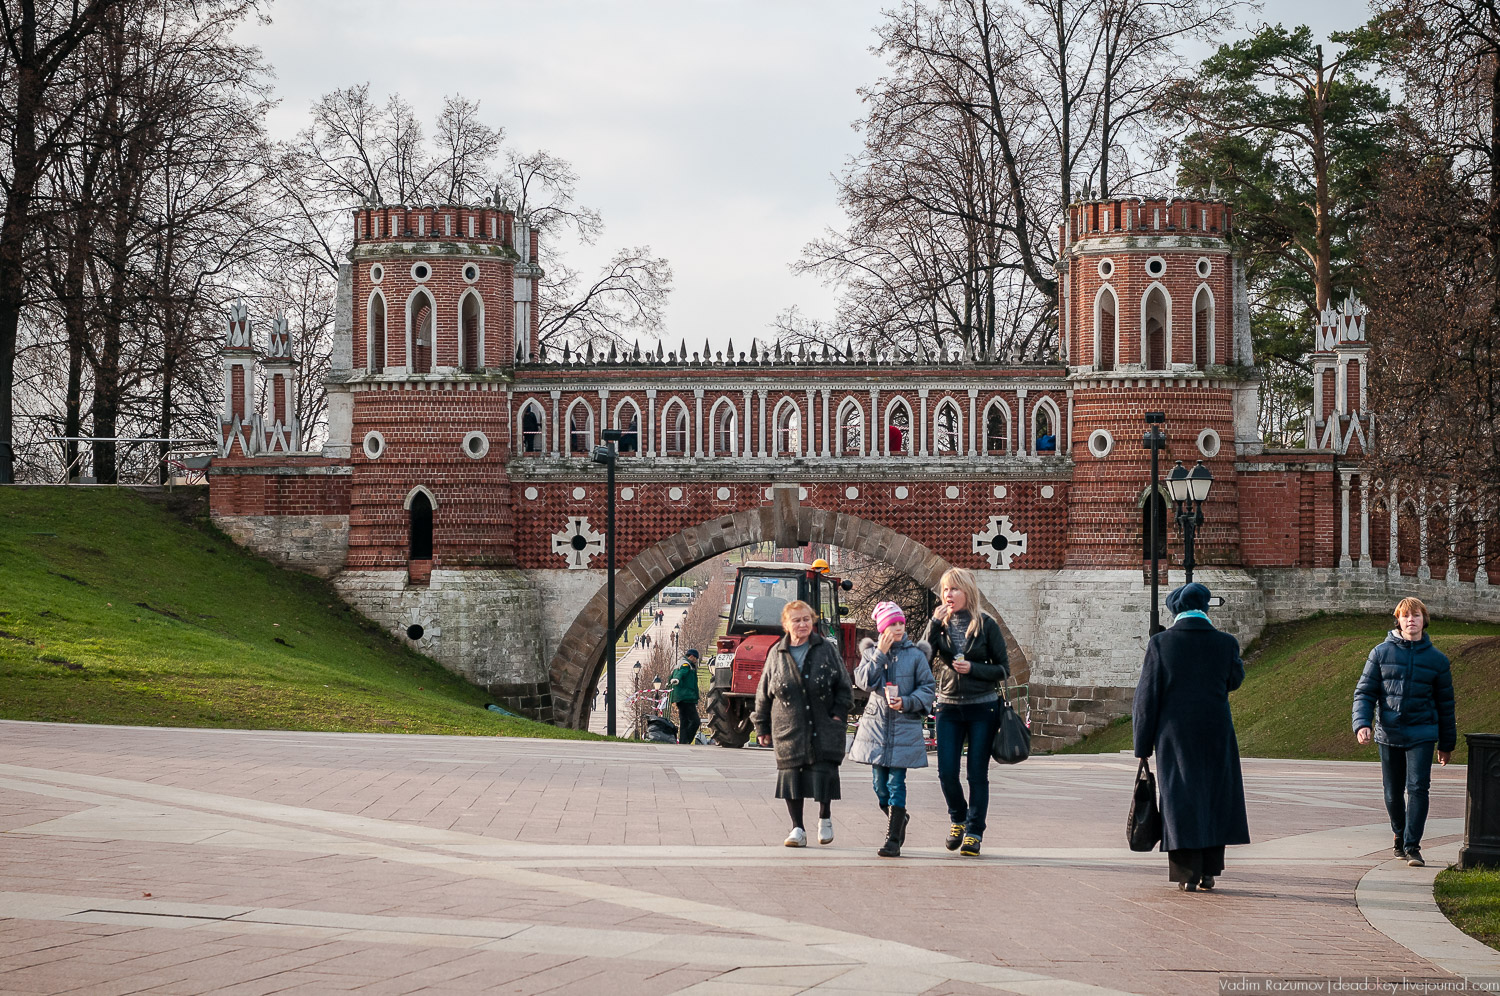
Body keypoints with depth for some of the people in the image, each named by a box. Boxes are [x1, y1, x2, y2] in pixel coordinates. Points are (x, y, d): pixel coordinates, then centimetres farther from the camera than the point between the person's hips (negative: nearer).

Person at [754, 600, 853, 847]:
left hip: (824, 727, -1)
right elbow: (763, 694, 10)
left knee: (824, 773, -5)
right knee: (791, 777, -1)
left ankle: (825, 818, 20)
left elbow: (844, 686, 8)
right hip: (789, 730, 1)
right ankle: (797, 829, 10)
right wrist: (762, 727, 10)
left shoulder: (827, 650, 3)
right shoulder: (777, 654, 5)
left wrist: (839, 713, -2)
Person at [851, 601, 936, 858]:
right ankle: (899, 819, 32)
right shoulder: (871, 652, 8)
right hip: (876, 724, 3)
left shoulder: (916, 655, 2)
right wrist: (880, 653, -13)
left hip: (905, 726, -3)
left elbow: (928, 687, 2)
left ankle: (893, 840, -7)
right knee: (880, 784, 5)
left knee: (896, 783, -8)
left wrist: (907, 702, -13)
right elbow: (864, 681, -7)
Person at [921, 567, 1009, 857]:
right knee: (946, 772, -2)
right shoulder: (941, 624, 5)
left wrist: (972, 668, -15)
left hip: (982, 707, -2)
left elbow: (1003, 669, -1)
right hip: (949, 707, 2)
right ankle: (958, 820, 24)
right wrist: (935, 623, -15)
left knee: (977, 774, 1)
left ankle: (974, 833, 9)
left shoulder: (986, 625, -3)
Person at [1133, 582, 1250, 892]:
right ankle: (1209, 872, 13)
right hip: (1215, 735, 1)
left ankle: (1188, 874, 1)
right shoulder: (1225, 643, -4)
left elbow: (1147, 696, -7)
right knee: (1213, 799, 13)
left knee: (1181, 802, 5)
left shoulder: (1161, 644, -7)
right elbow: (1235, 680, 15)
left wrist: (1143, 746, 1)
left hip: (1175, 736, -1)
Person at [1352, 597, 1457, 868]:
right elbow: (1364, 693, 2)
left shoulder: (1437, 659, 3)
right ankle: (1400, 835, 33)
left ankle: (1412, 846, -12)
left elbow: (1445, 704, 12)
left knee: (1417, 788, -15)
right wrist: (1362, 723, -15)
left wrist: (1447, 744, 16)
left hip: (1422, 734, -1)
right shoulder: (1382, 653, 1)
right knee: (1393, 792, 9)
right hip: (1388, 733, 1)